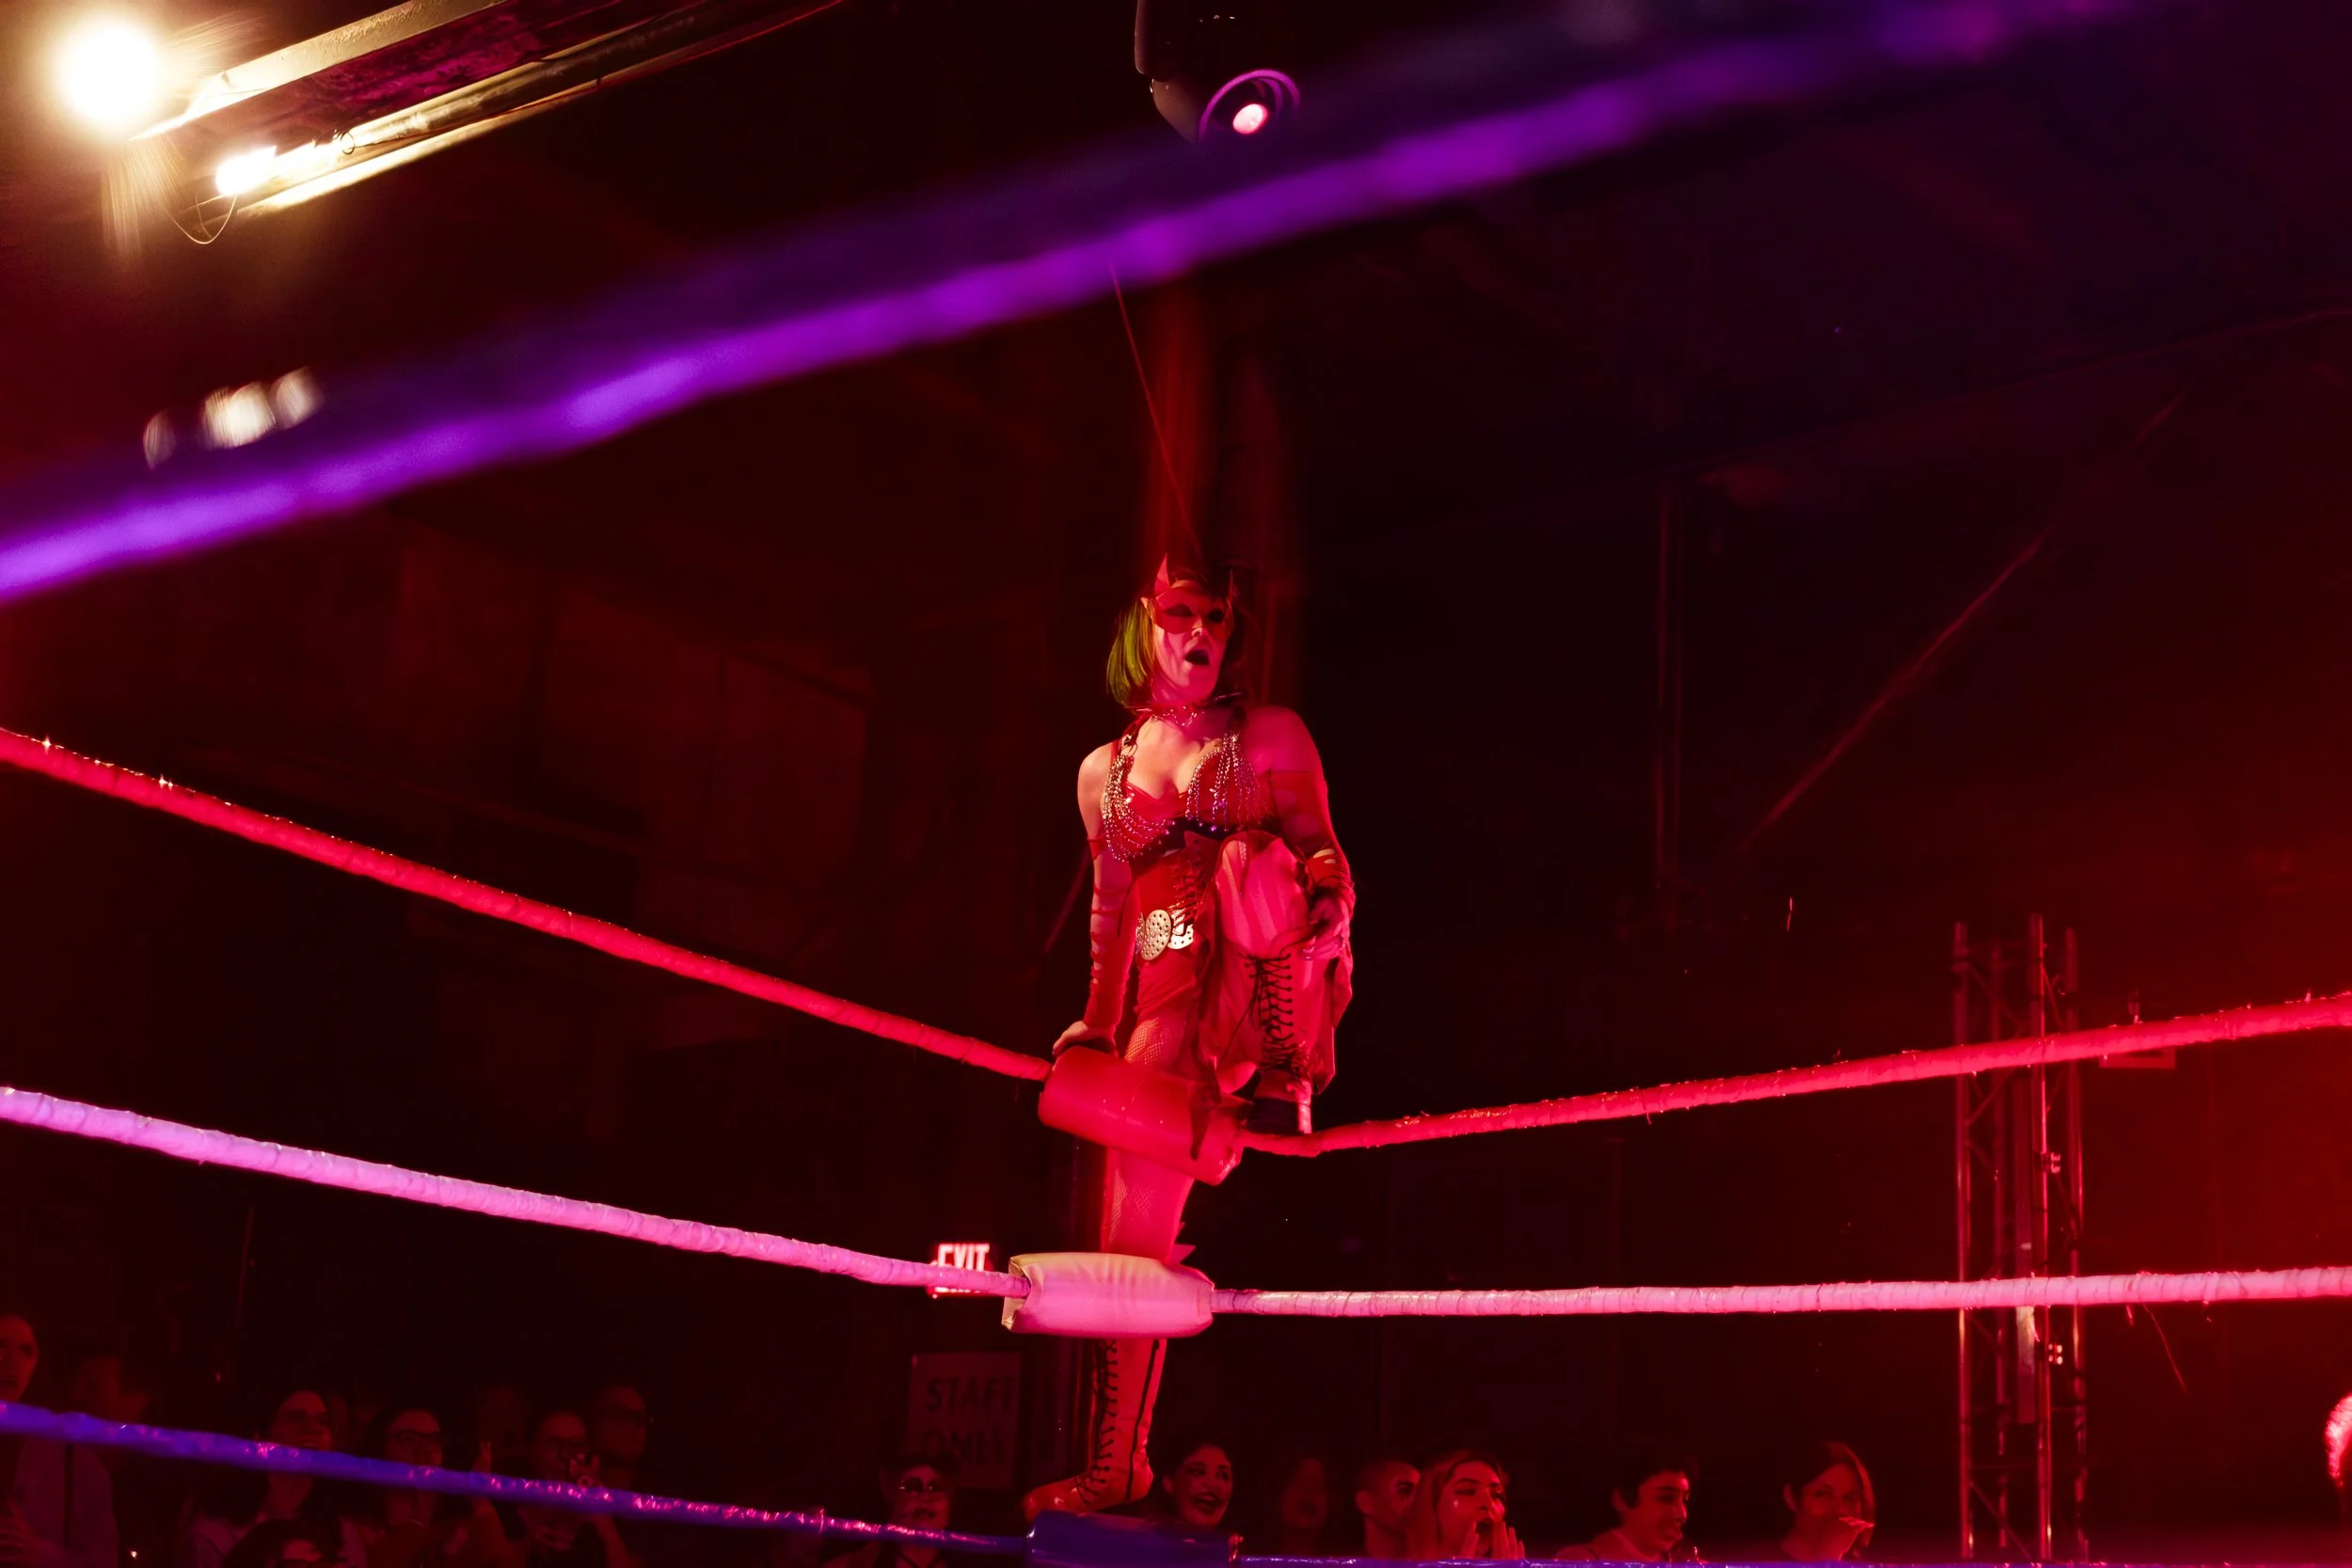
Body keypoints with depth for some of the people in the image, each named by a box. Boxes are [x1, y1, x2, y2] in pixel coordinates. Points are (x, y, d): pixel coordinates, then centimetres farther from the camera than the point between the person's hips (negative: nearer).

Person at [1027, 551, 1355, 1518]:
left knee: (1250, 857, -35)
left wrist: (1329, 904, -17)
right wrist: (1098, 1026, 15)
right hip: (1172, 1003, 2)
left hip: (1274, 982, -2)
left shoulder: (1268, 736, 10)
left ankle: (1285, 1078, -24)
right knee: (1130, 1238, -7)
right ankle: (1116, 1466, 1)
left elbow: (1322, 851, 6)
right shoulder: (1105, 771, 17)